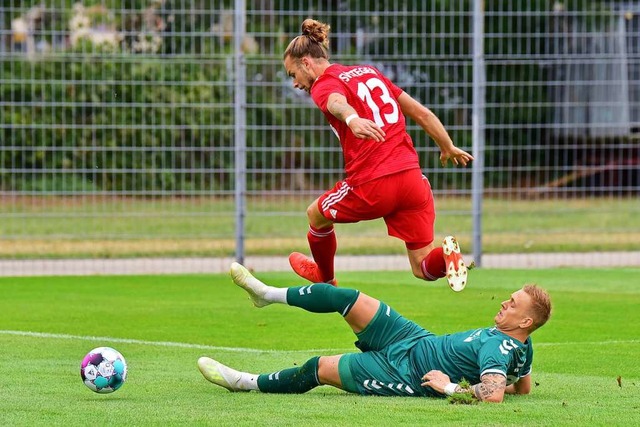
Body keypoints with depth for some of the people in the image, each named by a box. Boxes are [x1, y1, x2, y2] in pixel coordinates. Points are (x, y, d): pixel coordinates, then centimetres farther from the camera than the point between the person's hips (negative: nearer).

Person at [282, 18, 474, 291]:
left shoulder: (324, 85, 0)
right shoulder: (369, 72, 22)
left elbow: (338, 103, -26)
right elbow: (421, 113, 24)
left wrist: (353, 120, -48)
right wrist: (448, 148, 36)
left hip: (372, 186, -6)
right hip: (412, 179, 6)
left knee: (316, 215, 26)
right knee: (423, 269, 10)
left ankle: (325, 280, 45)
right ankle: (445, 255, -21)